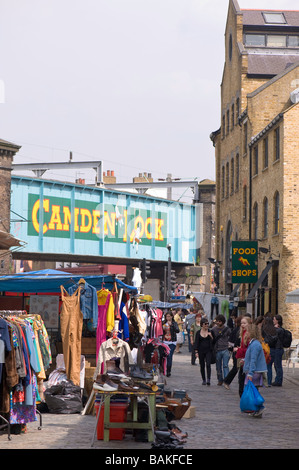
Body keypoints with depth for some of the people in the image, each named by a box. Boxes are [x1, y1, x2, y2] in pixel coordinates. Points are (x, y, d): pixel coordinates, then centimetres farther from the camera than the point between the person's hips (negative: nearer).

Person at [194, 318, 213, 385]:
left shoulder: (210, 332, 2)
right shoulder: (198, 332, 4)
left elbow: (213, 341, 2)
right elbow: (196, 342, 5)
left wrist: (211, 336, -17)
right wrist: (196, 351, -3)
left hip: (208, 351, -1)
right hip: (201, 351, 2)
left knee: (208, 364, -17)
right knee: (202, 366, 6)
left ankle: (208, 379, -21)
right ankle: (204, 380, 16)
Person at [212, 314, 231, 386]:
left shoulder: (227, 329, 0)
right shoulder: (213, 329, 4)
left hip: (225, 350, -2)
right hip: (217, 350, 2)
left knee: (225, 366, -10)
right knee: (218, 367, 9)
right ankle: (220, 380, 20)